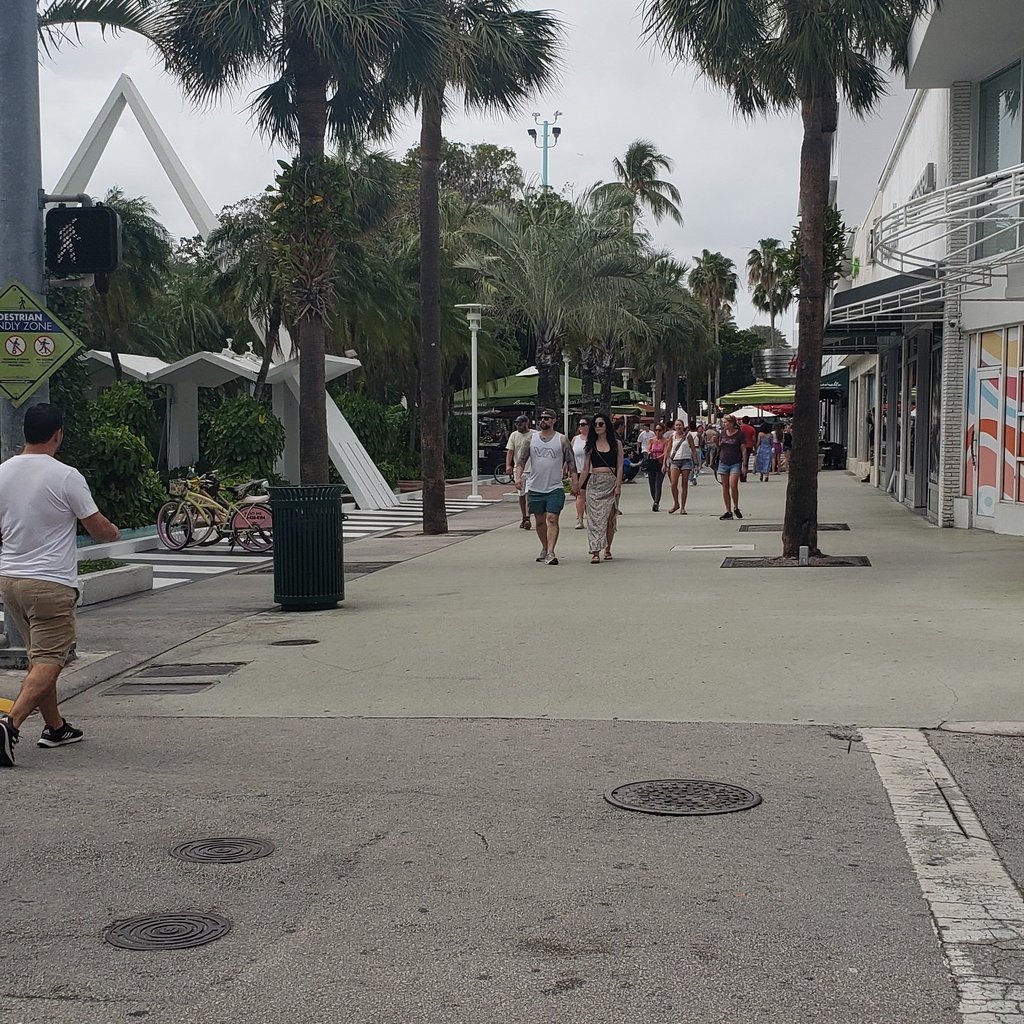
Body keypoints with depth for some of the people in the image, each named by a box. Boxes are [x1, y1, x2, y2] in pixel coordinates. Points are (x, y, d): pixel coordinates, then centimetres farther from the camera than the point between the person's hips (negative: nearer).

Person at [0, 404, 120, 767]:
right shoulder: (66, 477, -13)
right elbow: (99, 529, -5)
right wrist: (114, 532, 17)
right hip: (51, 583, -7)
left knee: (41, 656, 19)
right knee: (48, 660, -6)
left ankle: (55, 727, 27)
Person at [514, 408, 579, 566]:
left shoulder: (562, 440, 1)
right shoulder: (531, 439, 7)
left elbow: (571, 462, 2)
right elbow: (521, 460, 5)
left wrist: (575, 482, -5)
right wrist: (518, 476, -10)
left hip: (555, 488, -3)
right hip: (535, 488, 3)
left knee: (552, 519, -13)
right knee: (540, 521, 12)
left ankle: (550, 553, -18)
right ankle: (545, 548, 29)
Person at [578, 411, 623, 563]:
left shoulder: (616, 444, 6)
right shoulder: (591, 445, 10)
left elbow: (619, 466, 3)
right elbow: (586, 469, 11)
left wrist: (618, 485, -7)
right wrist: (579, 487, 6)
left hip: (611, 483, -1)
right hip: (594, 482, 1)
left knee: (609, 518, 3)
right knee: (595, 516, -7)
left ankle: (607, 549, 18)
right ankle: (595, 552, -11)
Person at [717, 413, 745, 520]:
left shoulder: (739, 434, -4)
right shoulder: (722, 433, 9)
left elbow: (743, 449, -3)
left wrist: (744, 464, -7)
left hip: (735, 463, -5)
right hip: (723, 462, 5)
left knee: (733, 485, -16)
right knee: (725, 487, 3)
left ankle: (736, 508, 4)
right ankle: (728, 512, 9)